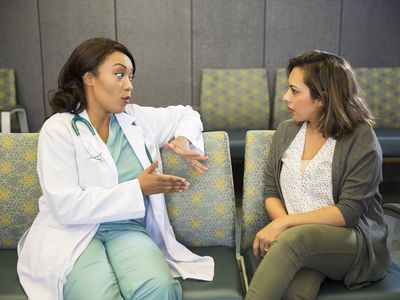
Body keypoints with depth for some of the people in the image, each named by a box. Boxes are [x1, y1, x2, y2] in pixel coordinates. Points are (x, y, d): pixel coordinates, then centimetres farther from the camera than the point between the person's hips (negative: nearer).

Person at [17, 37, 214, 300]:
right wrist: (137, 189, -13)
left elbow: (185, 113, 26)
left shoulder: (136, 118, 9)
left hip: (126, 229, 3)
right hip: (72, 233, -3)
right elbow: (66, 206, -15)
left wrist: (184, 139, 4)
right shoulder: (58, 129, -5)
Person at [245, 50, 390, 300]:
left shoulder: (361, 140, -7)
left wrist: (285, 223, -20)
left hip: (355, 242, -2)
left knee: (294, 239, -36)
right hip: (299, 244, 3)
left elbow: (349, 211, -14)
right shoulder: (286, 131, 8)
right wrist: (283, 224, -12)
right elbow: (272, 193, 9)